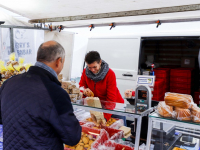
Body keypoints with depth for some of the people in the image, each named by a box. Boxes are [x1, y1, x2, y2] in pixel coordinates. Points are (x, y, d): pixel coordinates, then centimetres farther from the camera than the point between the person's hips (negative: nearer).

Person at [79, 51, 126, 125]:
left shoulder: (110, 74, -21)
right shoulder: (85, 72, -9)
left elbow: (111, 99, -23)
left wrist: (105, 117, -33)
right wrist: (84, 91, -29)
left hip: (114, 107, -3)